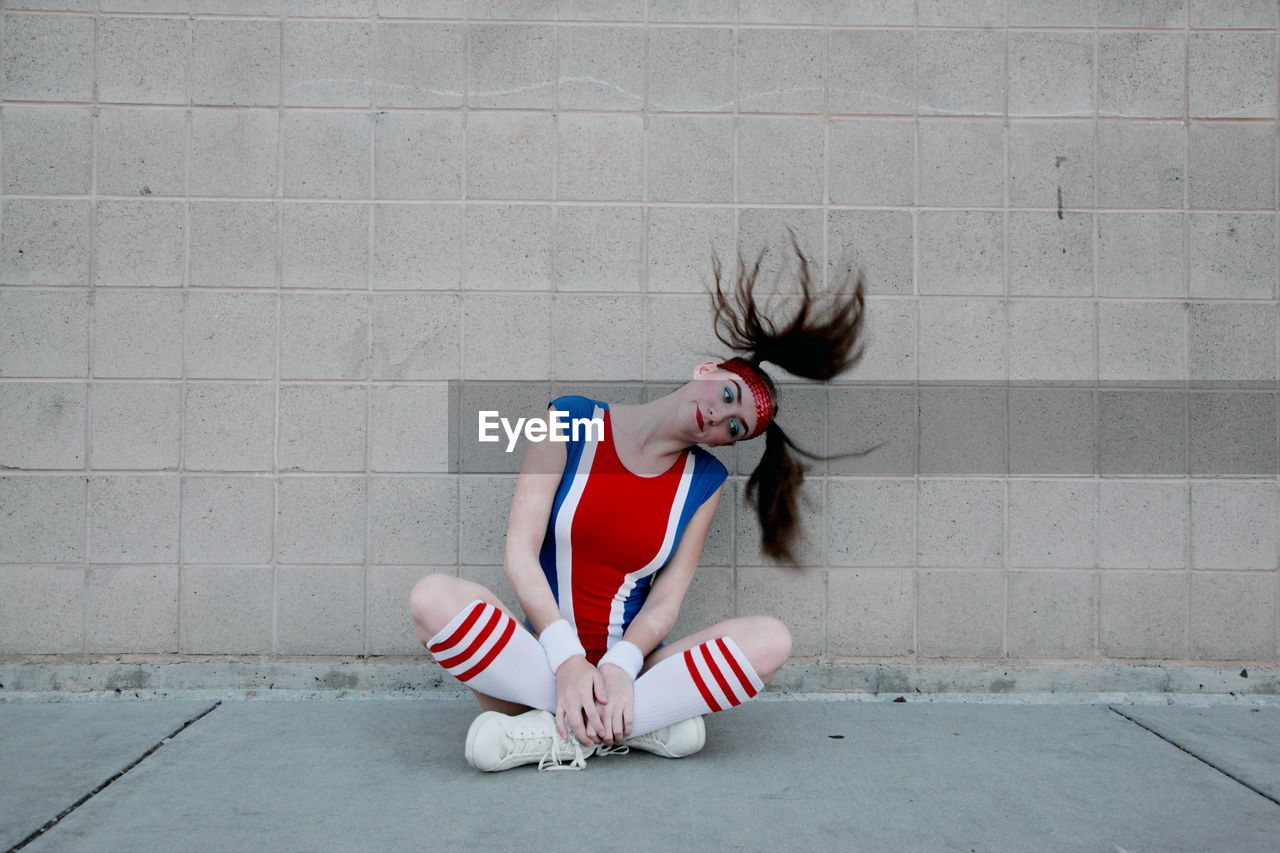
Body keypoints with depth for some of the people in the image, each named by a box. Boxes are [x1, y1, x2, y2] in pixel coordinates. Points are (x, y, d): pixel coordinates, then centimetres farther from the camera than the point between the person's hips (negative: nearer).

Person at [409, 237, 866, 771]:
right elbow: (520, 554, -8)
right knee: (434, 597, -31)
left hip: (629, 662, 2)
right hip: (544, 656, -2)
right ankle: (642, 723, -25)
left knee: (770, 640, -24)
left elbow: (666, 597, -1)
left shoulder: (704, 481, 7)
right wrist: (568, 662, -19)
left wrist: (619, 667, -21)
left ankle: (556, 734, -26)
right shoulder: (571, 424, -1)